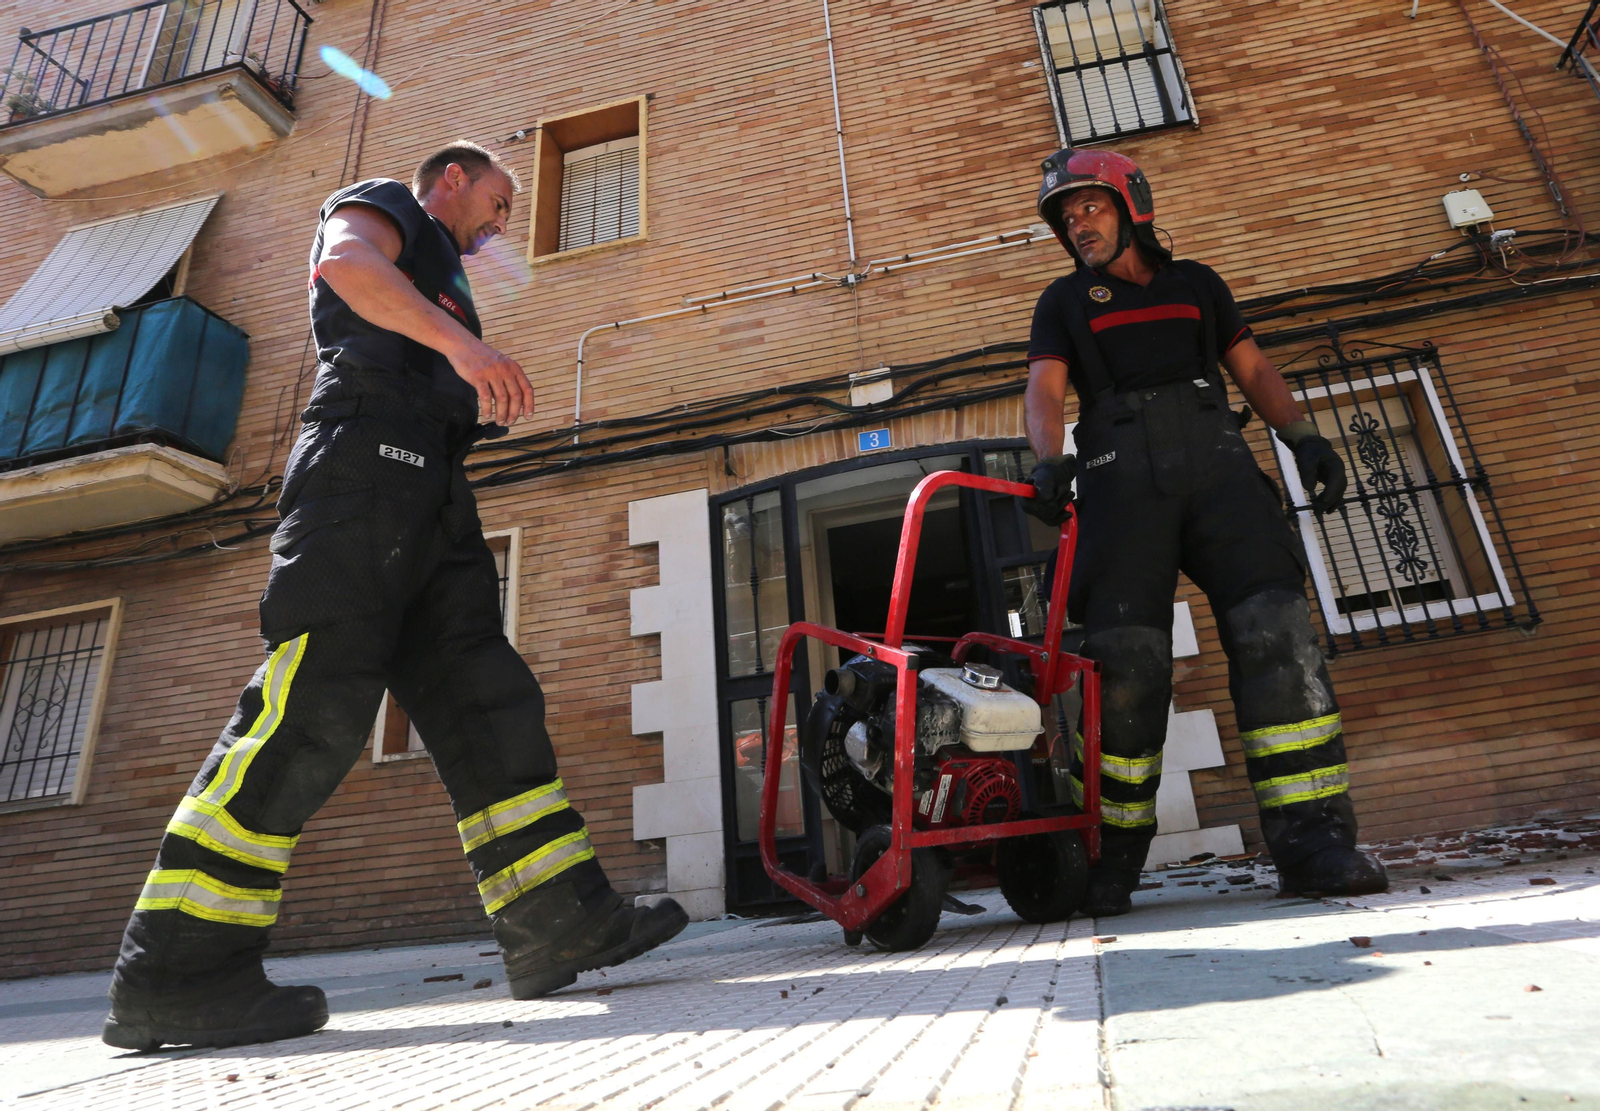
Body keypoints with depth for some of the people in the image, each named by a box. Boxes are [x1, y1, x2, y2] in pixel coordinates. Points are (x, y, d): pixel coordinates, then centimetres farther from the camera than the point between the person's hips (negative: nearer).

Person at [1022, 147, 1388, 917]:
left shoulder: (1195, 284, 27)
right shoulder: (1066, 302, 21)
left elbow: (1253, 369, 21)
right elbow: (1045, 391, 3)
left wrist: (1302, 435, 3)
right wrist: (1052, 461, -18)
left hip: (1214, 460, 2)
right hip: (1121, 474, -2)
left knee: (1276, 634, -14)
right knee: (1125, 663, -11)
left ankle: (1311, 839, -11)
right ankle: (1113, 858, -2)